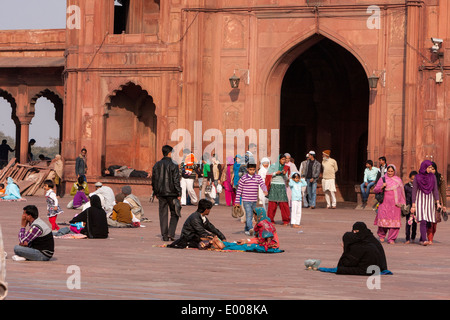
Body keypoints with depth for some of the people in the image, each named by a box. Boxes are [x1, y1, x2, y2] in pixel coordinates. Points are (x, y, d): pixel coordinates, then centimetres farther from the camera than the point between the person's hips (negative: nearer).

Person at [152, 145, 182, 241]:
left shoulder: (157, 165, 6)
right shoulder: (173, 165, -9)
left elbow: (154, 180, 11)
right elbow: (176, 181, -11)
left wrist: (155, 192, 19)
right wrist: (179, 194, -8)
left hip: (161, 193, 4)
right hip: (171, 193, -4)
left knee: (163, 214, 8)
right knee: (174, 214, 8)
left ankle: (165, 235, 7)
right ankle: (171, 233, -4)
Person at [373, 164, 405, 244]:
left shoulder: (398, 180, 13)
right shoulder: (382, 179, 9)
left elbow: (401, 192, 17)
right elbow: (375, 190, 7)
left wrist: (402, 204, 13)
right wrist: (382, 187, -12)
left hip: (395, 204, 1)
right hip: (385, 203, -1)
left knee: (394, 221, -6)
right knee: (383, 220, -7)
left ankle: (391, 239, 0)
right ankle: (382, 235, 17)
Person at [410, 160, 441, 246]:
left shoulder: (433, 177, 4)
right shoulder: (417, 177, -3)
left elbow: (435, 190, 3)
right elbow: (414, 191, -1)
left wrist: (437, 202, -8)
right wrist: (413, 205, -5)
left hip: (429, 200, 3)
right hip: (420, 200, -3)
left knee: (427, 222, 2)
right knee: (422, 220, -16)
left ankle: (421, 239, 15)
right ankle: (425, 239, -24)